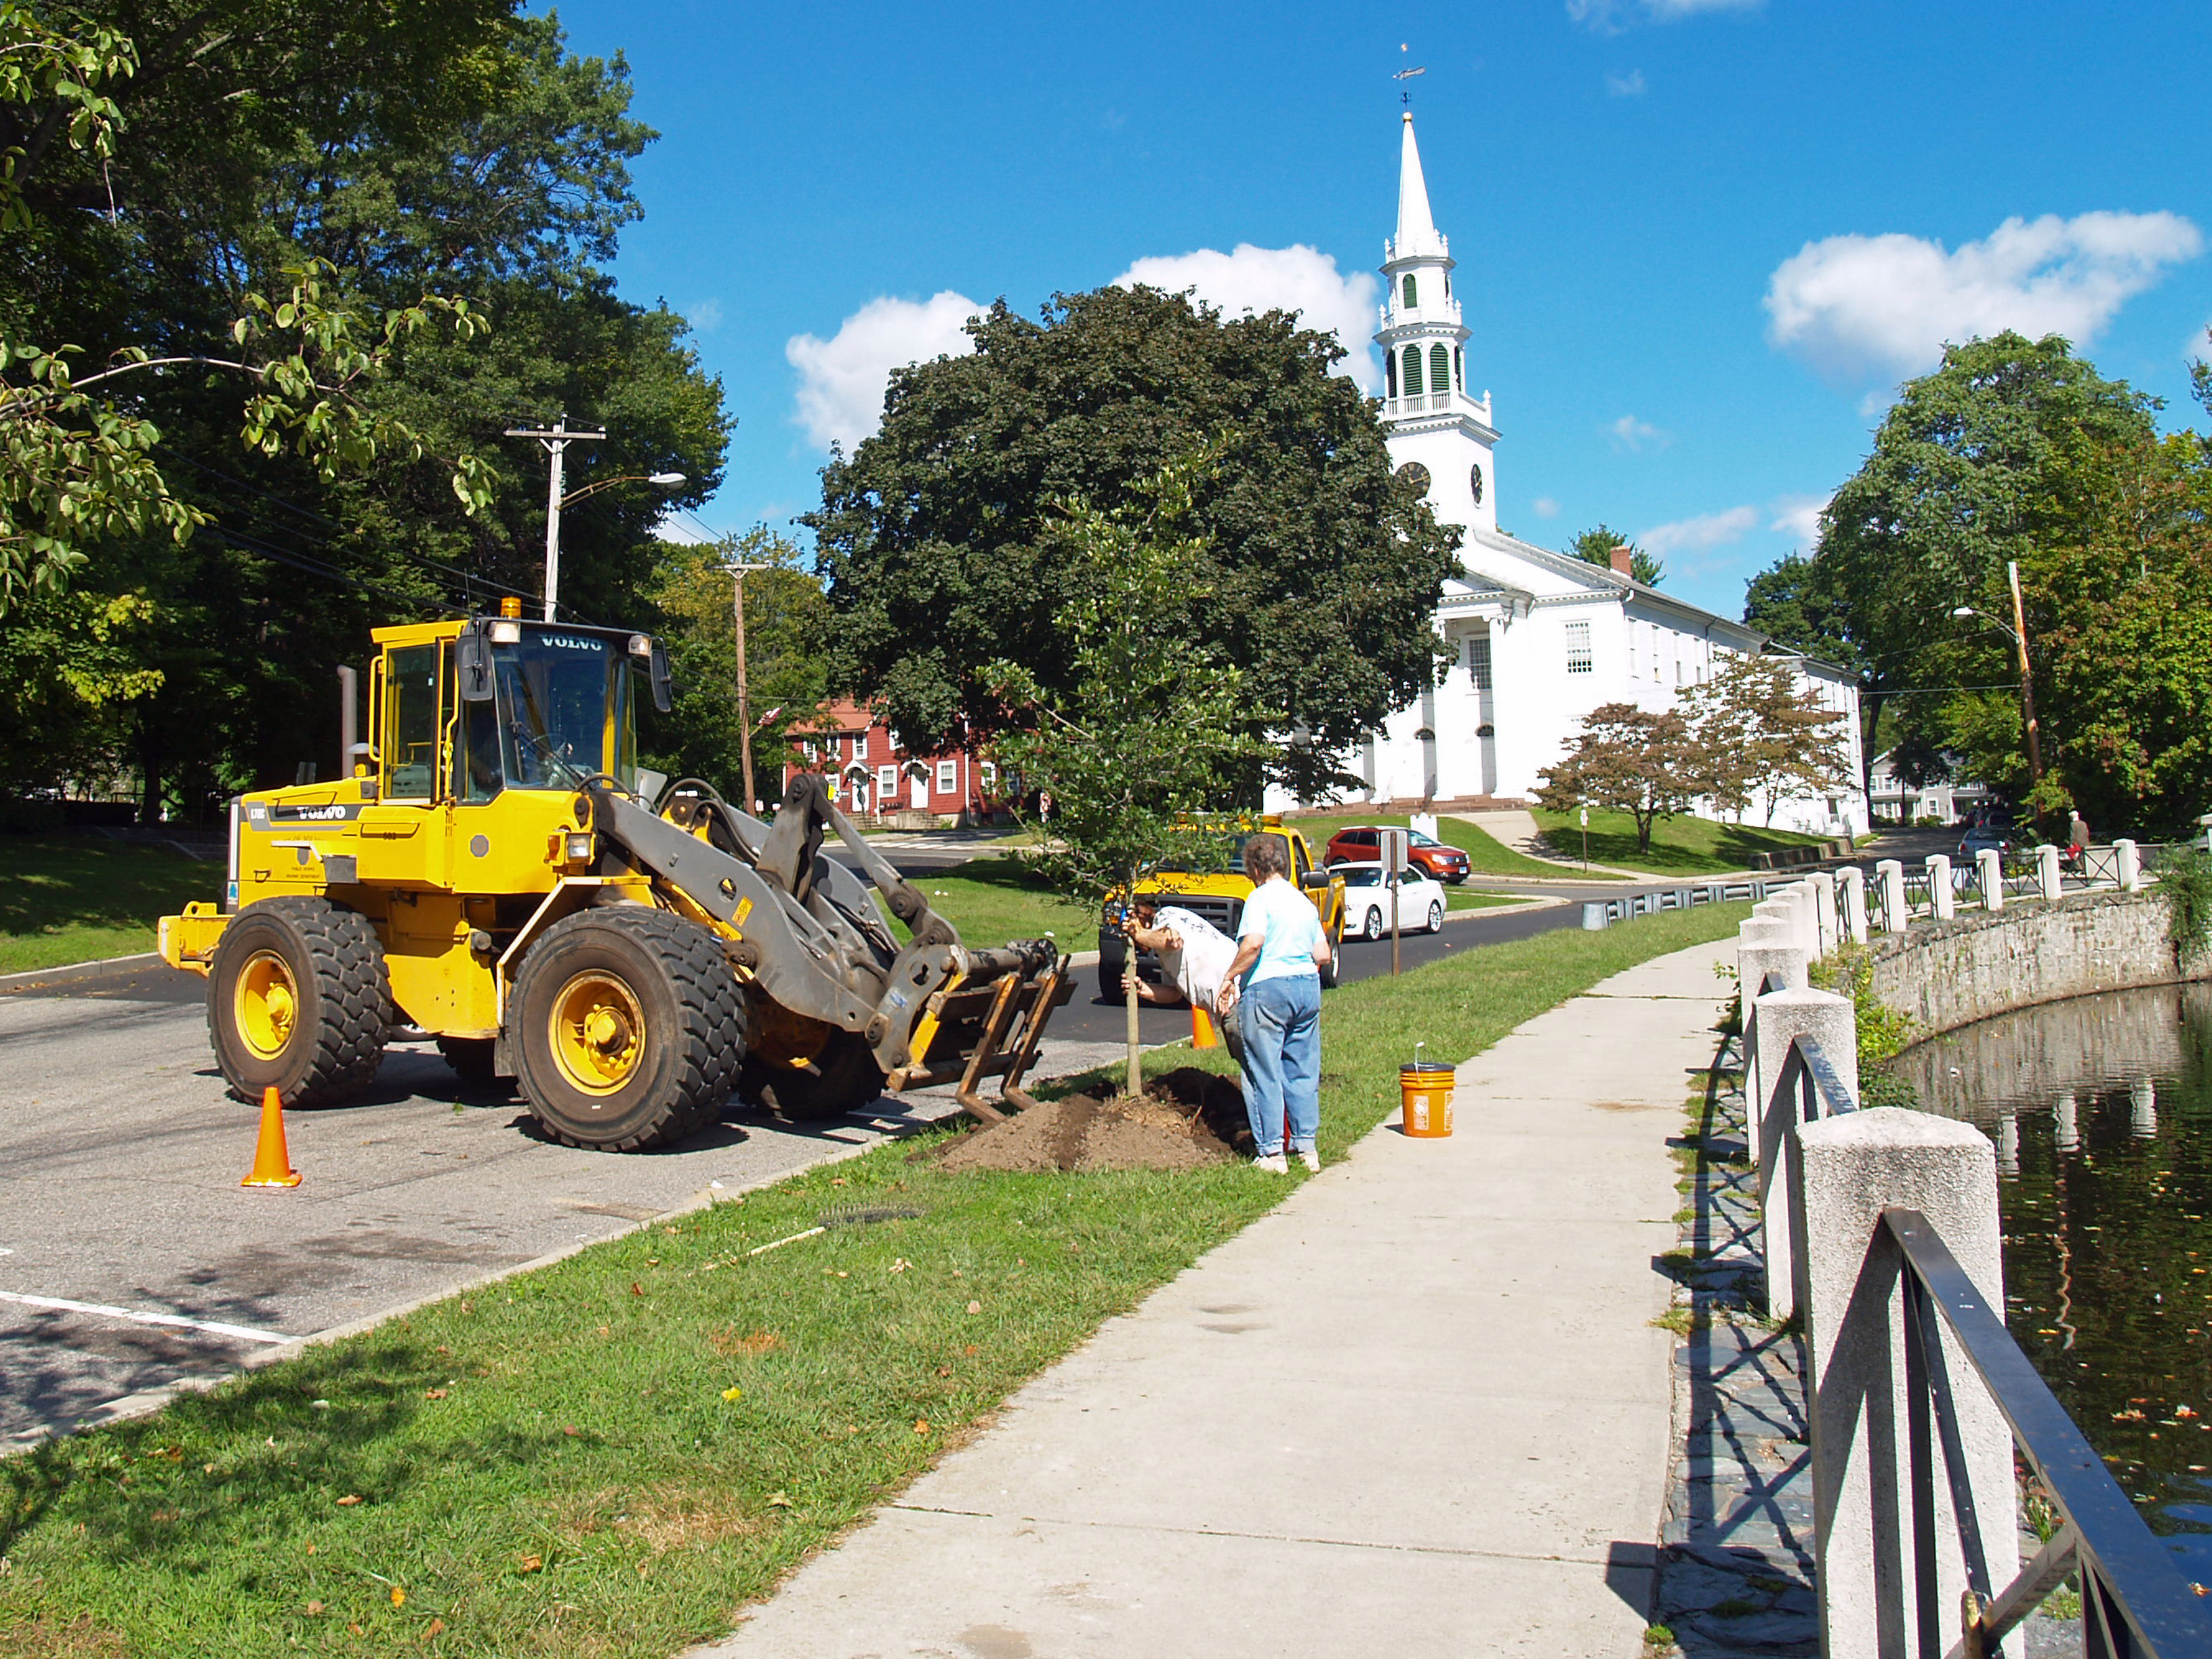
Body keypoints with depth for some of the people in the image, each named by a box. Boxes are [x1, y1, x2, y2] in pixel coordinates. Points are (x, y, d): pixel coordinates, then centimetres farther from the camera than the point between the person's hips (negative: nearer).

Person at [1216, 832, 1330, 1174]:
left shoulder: (1261, 897, -6)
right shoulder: (1304, 900, 15)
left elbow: (1253, 943, -20)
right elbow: (1322, 955, 13)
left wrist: (1230, 978, -10)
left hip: (1268, 988, -7)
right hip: (1308, 986, 7)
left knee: (1265, 1074, 0)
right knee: (1303, 1071, 12)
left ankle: (1271, 1152, 2)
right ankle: (1306, 1146, 15)